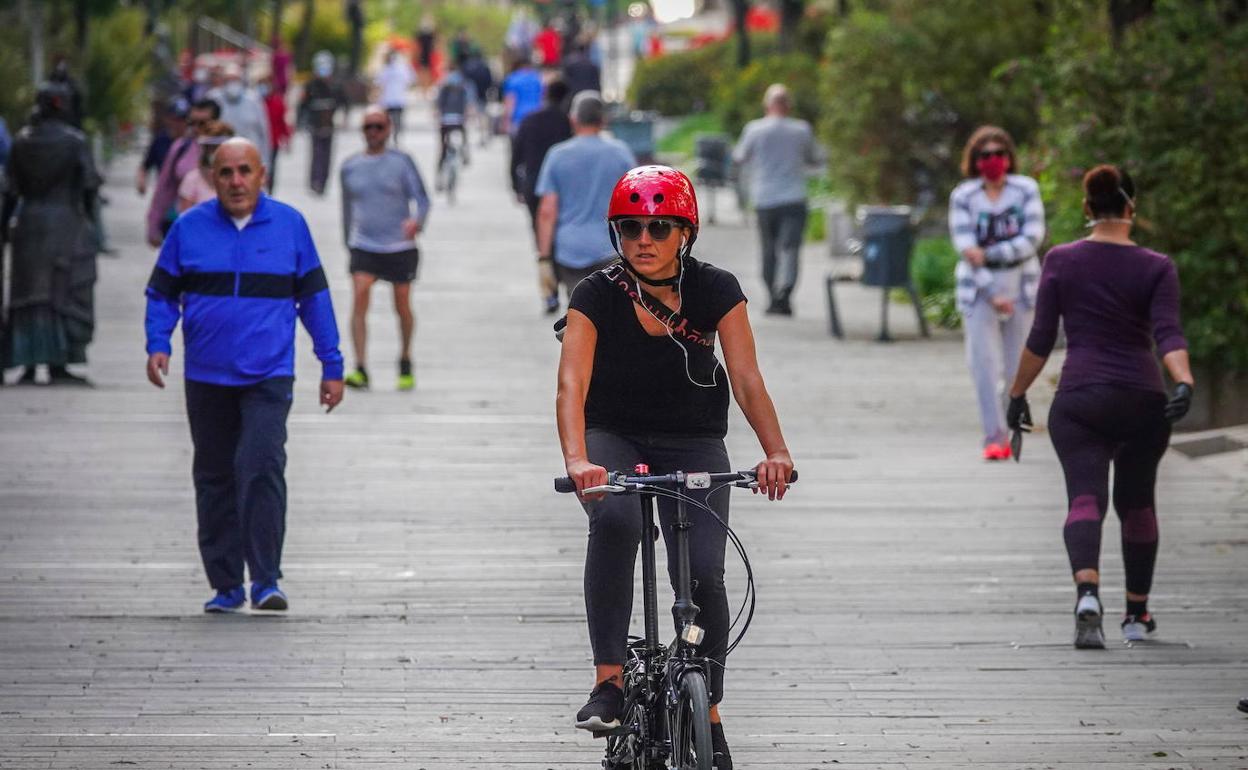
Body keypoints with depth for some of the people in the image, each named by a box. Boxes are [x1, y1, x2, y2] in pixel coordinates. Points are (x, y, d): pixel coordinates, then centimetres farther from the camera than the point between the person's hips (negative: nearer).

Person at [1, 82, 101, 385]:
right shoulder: (74, 140, -7)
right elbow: (89, 185, -7)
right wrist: (87, 219, 8)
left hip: (30, 220, 4)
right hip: (67, 221, -4)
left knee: (28, 293, 9)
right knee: (66, 292, 0)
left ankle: (28, 364, 7)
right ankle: (58, 363, -6)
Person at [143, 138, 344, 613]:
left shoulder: (289, 225, 4)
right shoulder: (189, 228, 4)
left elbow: (314, 297, 10)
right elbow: (162, 293, 10)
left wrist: (332, 366, 8)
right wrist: (157, 344, -7)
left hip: (268, 376, -2)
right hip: (206, 377, 2)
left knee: (261, 468, -16)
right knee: (215, 479, 7)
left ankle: (266, 580, -12)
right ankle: (225, 586, 16)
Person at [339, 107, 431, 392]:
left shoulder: (401, 162, -1)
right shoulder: (350, 167, 8)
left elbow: (421, 198, -4)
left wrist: (417, 221, -25)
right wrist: (349, 242, 23)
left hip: (400, 247, -1)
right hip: (364, 247, 1)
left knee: (402, 306, 7)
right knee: (359, 297, -19)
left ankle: (405, 363, 32)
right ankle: (360, 370, -22)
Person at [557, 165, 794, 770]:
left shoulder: (715, 290, -9)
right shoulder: (596, 295, -13)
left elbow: (747, 379, -16)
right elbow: (572, 384, -24)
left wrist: (775, 451, -32)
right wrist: (577, 460, -42)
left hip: (694, 443, 1)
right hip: (614, 438, -1)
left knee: (702, 571, -14)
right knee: (615, 521, -34)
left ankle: (708, 715, 6)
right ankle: (609, 679, -28)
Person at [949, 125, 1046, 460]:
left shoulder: (1026, 190, -1)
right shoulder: (963, 197, -3)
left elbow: (1033, 238, -10)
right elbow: (966, 248, -8)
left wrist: (988, 254, -20)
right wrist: (992, 294, -16)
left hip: (1020, 284, 1)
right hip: (979, 288, -1)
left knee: (1016, 364, 3)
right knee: (984, 362, -10)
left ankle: (1010, 431, 13)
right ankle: (994, 436, -11)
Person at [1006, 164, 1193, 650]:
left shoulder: (1060, 262, 2)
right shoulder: (1156, 268, 1)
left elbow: (1040, 340, 2)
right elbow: (1168, 334, -13)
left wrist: (1018, 394, 11)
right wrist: (1184, 383, -21)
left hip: (1079, 400, -1)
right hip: (1143, 402, 1)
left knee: (1085, 500, -10)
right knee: (1137, 504, 18)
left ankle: (1087, 592, -36)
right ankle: (1137, 615, 27)